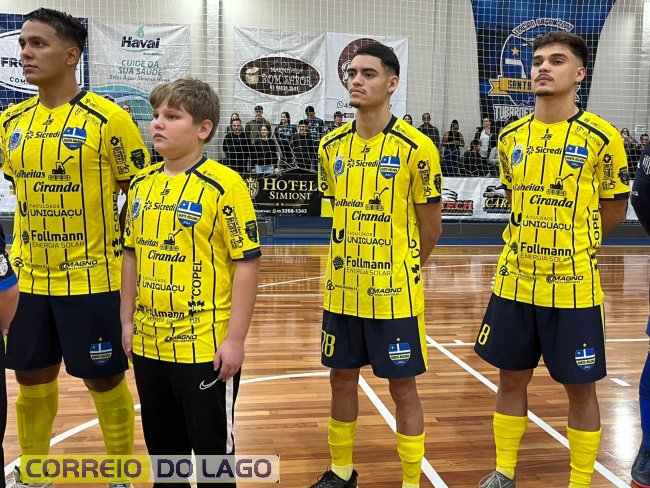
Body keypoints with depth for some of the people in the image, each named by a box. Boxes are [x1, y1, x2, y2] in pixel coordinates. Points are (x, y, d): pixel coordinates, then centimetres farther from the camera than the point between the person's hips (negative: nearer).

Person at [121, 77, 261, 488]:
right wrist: (128, 321, 13)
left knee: (212, 446, 9)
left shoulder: (224, 185, -13)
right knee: (162, 446, 21)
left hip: (206, 346, -6)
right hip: (149, 344, 6)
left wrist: (235, 339, -15)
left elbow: (247, 263, -14)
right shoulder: (141, 184, 6)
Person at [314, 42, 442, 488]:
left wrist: (406, 269, 7)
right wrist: (356, 260, 12)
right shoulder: (332, 146, 3)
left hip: (395, 293, -5)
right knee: (342, 379, 16)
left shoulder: (416, 148, -13)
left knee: (402, 387, 6)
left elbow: (430, 225, -4)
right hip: (343, 290, 5)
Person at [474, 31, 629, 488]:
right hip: (515, 281, 4)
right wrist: (533, 240, 11)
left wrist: (572, 244, 5)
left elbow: (614, 209, 1)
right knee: (511, 379, 14)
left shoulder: (602, 137, -9)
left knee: (580, 388, 7)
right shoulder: (511, 136, 4)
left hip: (573, 286, -4)